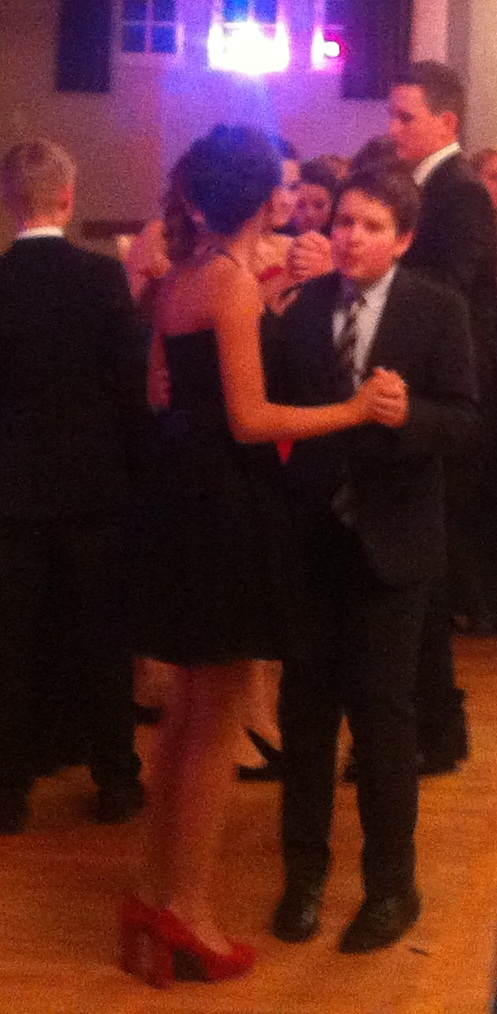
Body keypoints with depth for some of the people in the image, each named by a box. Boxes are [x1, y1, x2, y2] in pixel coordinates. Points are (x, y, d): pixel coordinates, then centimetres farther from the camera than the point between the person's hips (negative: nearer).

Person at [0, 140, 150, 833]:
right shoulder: (102, 276, -10)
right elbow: (133, 380, -9)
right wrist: (141, 466, 2)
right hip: (96, 485, -1)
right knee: (101, 641, 9)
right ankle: (117, 781, 17)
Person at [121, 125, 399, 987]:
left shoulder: (180, 278, 10)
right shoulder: (234, 281, -15)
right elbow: (249, 420, -18)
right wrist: (351, 411, -15)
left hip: (184, 492, 9)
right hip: (229, 503, -9)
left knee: (191, 706, 16)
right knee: (218, 715, 2)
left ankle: (158, 892, 24)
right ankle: (185, 907, 12)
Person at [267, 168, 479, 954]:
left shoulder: (437, 311, -4)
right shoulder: (301, 307, 2)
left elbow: (464, 419, -10)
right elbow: (273, 408, 0)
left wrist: (406, 413, -29)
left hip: (390, 537, -2)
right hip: (312, 534, 3)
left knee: (381, 710, 4)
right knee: (305, 704, 10)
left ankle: (391, 883, 20)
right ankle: (305, 867, 28)